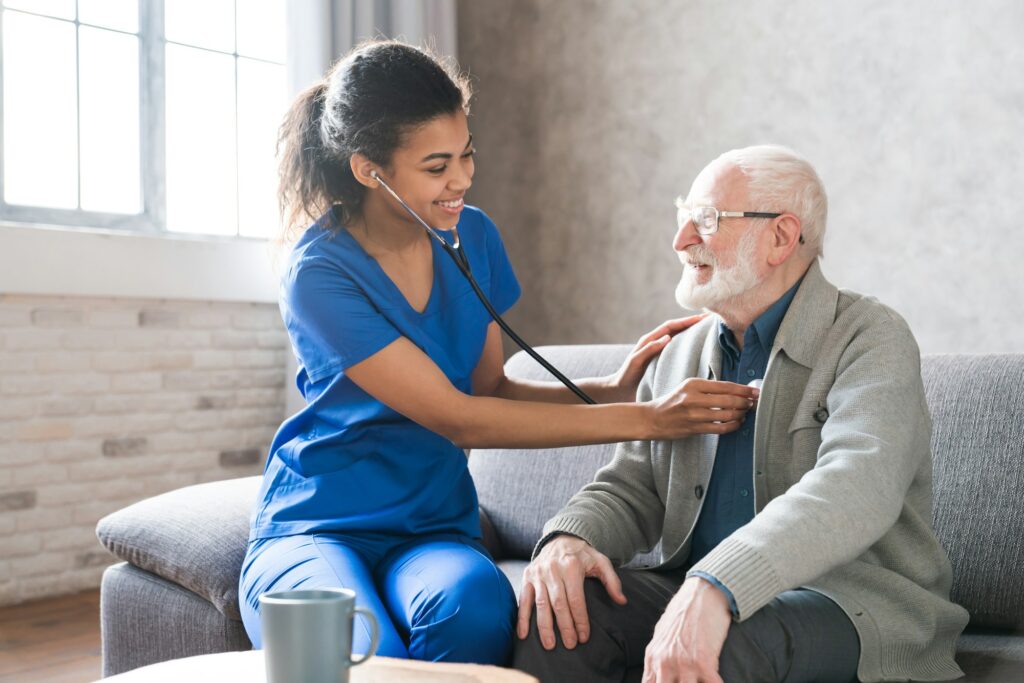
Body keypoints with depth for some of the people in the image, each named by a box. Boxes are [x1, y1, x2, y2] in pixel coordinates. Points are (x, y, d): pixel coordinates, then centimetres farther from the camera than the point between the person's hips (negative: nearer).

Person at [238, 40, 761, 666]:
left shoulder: (472, 236, 3)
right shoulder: (318, 273, -16)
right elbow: (459, 419, -20)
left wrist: (614, 388, -9)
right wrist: (648, 420, -20)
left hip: (433, 527, 4)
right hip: (315, 528, -4)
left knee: (474, 609, -30)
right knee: (365, 653, -35)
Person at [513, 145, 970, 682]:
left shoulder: (871, 338, -8)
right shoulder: (678, 355, 12)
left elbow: (856, 486, -26)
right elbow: (631, 487, 9)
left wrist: (715, 586, -41)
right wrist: (569, 536, -15)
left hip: (852, 601, -4)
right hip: (702, 592, 5)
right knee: (555, 611, -23)